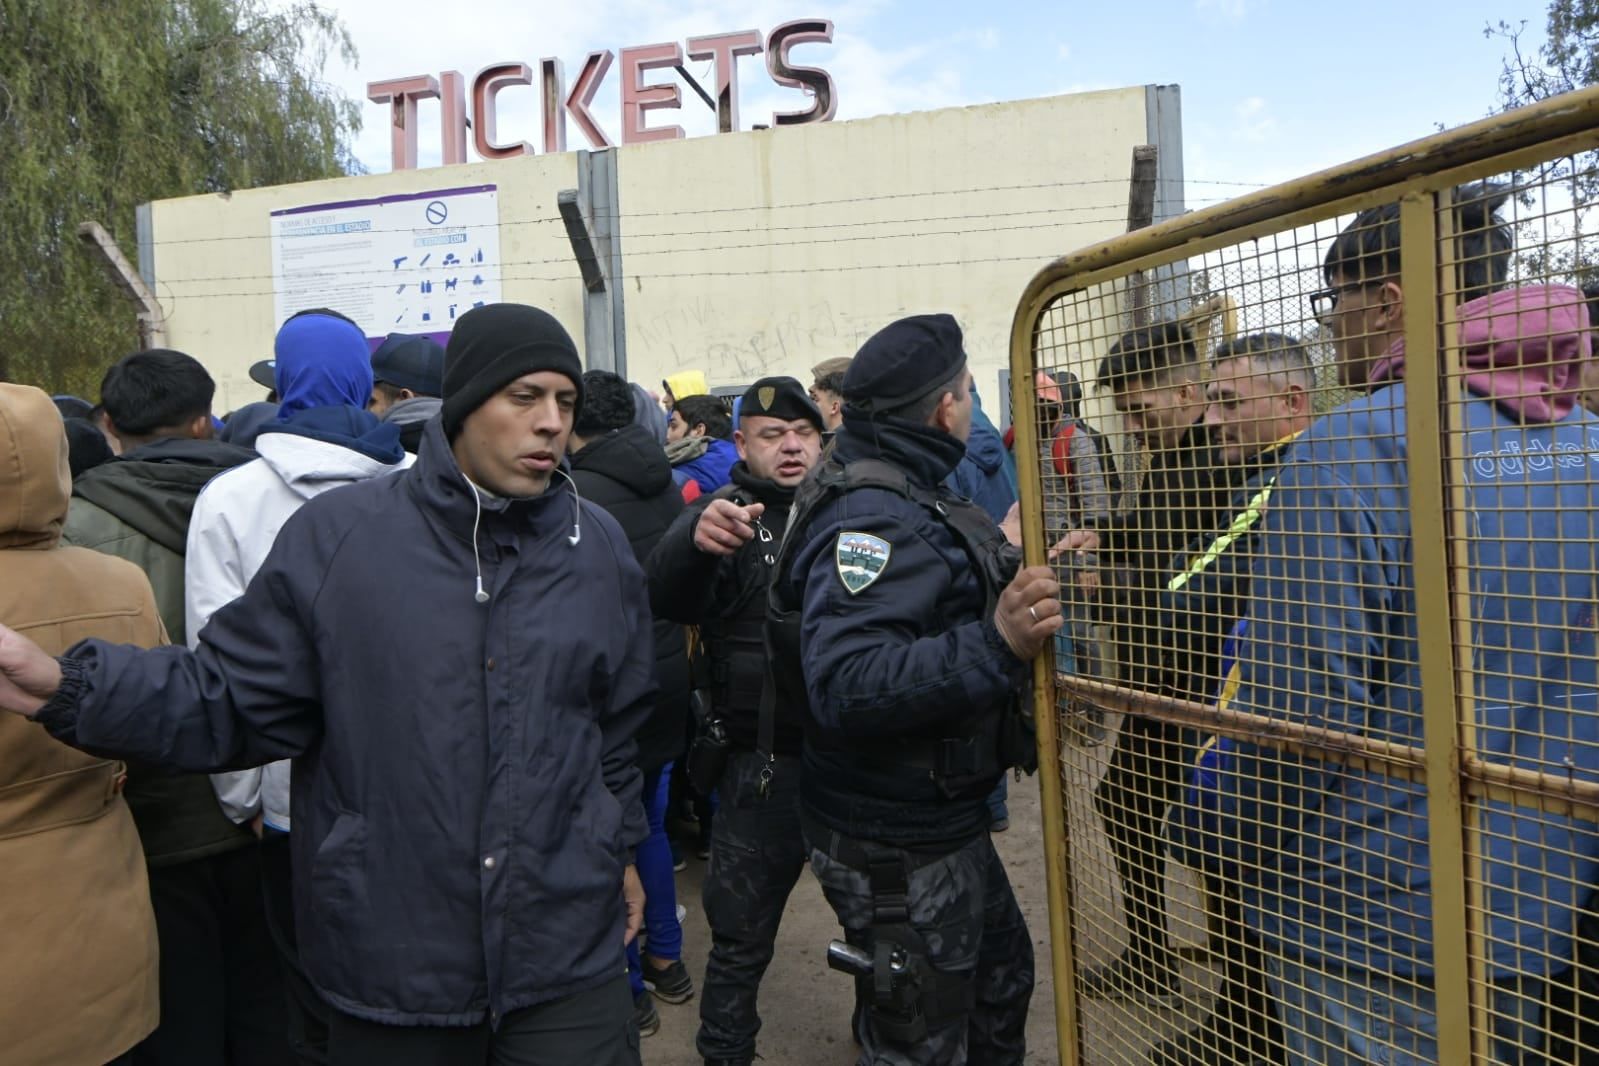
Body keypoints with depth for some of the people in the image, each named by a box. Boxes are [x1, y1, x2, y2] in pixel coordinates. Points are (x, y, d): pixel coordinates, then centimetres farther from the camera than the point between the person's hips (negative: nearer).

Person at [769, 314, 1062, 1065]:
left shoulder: (902, 496, 8)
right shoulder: (872, 518, -26)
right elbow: (847, 685, -38)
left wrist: (1019, 574, 18)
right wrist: (995, 645, -44)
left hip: (943, 822, 11)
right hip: (896, 849, -10)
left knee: (1001, 978, 28)